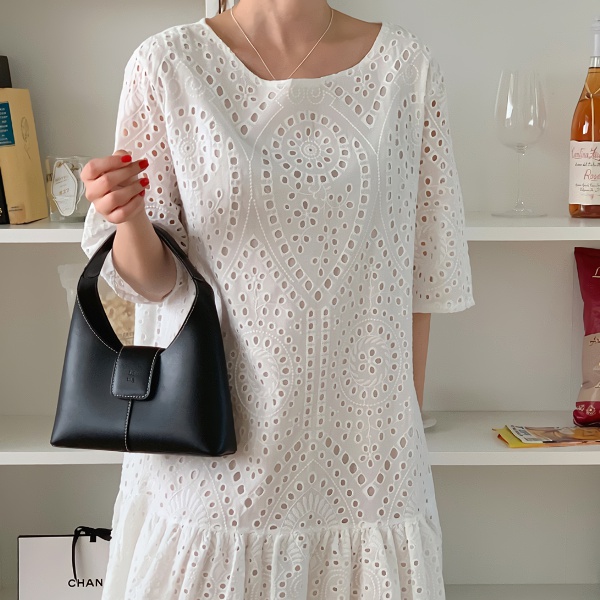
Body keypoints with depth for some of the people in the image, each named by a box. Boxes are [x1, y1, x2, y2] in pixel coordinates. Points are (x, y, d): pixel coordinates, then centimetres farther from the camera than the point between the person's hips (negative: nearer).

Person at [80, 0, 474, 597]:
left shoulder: (405, 65, 0)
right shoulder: (166, 65, -4)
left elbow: (419, 268, 4)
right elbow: (151, 279, -3)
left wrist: (408, 420, 6)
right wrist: (128, 219, -24)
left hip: (360, 424, 1)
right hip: (213, 425, -1)